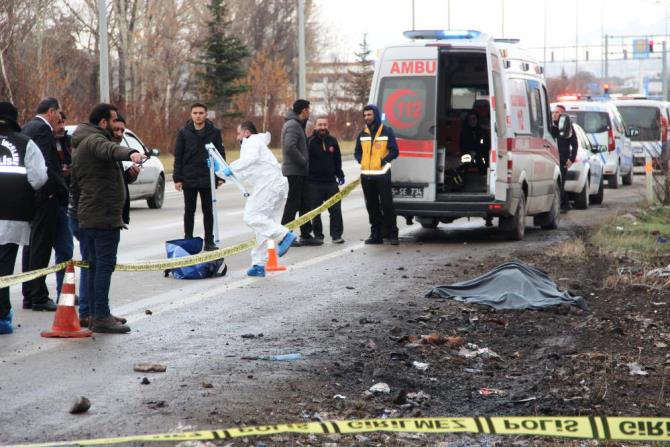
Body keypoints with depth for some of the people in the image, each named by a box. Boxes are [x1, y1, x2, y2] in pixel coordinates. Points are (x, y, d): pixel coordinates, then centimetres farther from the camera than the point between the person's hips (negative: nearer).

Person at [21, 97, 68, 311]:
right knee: (41, 247, -5)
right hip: (45, 197, -10)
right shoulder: (43, 129, -14)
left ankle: (29, 295, 18)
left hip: (30, 196, 10)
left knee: (32, 246, 13)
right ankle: (39, 297, -3)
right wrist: (63, 189, -14)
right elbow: (46, 165, -21)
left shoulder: (27, 127, 16)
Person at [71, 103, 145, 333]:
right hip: (104, 215, -10)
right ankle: (101, 317, -13)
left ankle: (95, 314, 19)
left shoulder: (80, 146, 22)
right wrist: (130, 154, -56)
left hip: (87, 216, 10)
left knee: (95, 265, 15)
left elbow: (75, 185, 28)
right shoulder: (94, 140, -11)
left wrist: (78, 213, 31)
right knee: (105, 265, -11)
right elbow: (109, 149, -37)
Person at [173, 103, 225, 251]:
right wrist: (177, 178, -4)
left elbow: (221, 155, 4)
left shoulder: (214, 132, 0)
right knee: (189, 211, 7)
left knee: (208, 211, 6)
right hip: (189, 179, 0)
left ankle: (209, 241, 12)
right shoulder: (184, 133, 1)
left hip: (208, 179, 0)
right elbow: (178, 157, 2)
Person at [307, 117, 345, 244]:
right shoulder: (310, 142, -4)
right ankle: (318, 235, 12)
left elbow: (337, 160, 19)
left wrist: (340, 175, 15)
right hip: (314, 184, -3)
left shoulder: (332, 141, 10)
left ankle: (336, 235, 3)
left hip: (331, 182, 3)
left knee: (336, 209, -2)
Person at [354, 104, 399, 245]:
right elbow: (357, 152, 20)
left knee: (387, 205, -6)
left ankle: (391, 233, 0)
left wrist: (385, 160, -16)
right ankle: (376, 234, 14)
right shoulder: (362, 134, 13)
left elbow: (394, 151, -2)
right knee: (372, 206, 8)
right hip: (366, 175, 5)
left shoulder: (387, 131, 0)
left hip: (382, 174, -5)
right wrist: (361, 161, 1)